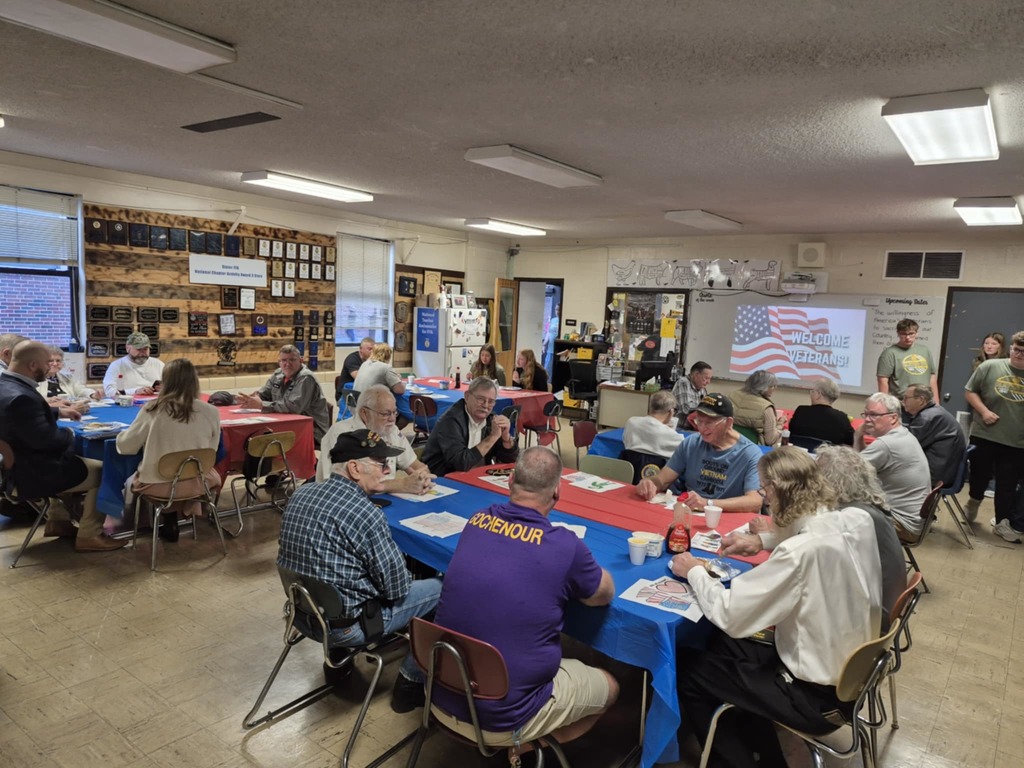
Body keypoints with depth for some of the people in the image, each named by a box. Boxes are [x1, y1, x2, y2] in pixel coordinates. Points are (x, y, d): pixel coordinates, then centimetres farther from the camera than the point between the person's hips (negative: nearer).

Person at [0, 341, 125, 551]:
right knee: (102, 472, 1)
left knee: (71, 458, 34)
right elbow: (46, 439, -28)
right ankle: (89, 536, 6)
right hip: (34, 473, -11)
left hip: (17, 465, 11)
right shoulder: (20, 397, -31)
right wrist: (69, 434, -9)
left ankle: (57, 521, 34)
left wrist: (59, 412, 20)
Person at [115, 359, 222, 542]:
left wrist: (122, 434, 21)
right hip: (195, 483, 0)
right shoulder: (211, 412, -9)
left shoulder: (152, 409, -13)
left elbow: (125, 447, -1)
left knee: (130, 483, 32)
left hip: (158, 485, 0)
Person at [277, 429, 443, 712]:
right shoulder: (365, 514, -26)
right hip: (343, 624, -8)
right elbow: (396, 587, -19)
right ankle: (411, 683, 15)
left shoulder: (301, 493, -3)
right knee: (438, 589, 5)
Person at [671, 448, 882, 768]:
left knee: (689, 676, 7)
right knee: (722, 647, 21)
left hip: (819, 697, -8)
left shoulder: (801, 552, -32)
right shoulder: (858, 520, -8)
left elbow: (729, 615, -25)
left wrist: (695, 571, -9)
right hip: (852, 672, 8)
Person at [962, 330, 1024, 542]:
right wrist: (983, 411, -13)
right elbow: (971, 391, 2)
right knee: (979, 475, 14)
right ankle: (973, 503, 42)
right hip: (984, 436, -1)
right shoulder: (990, 367, -5)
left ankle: (1004, 523, 23)